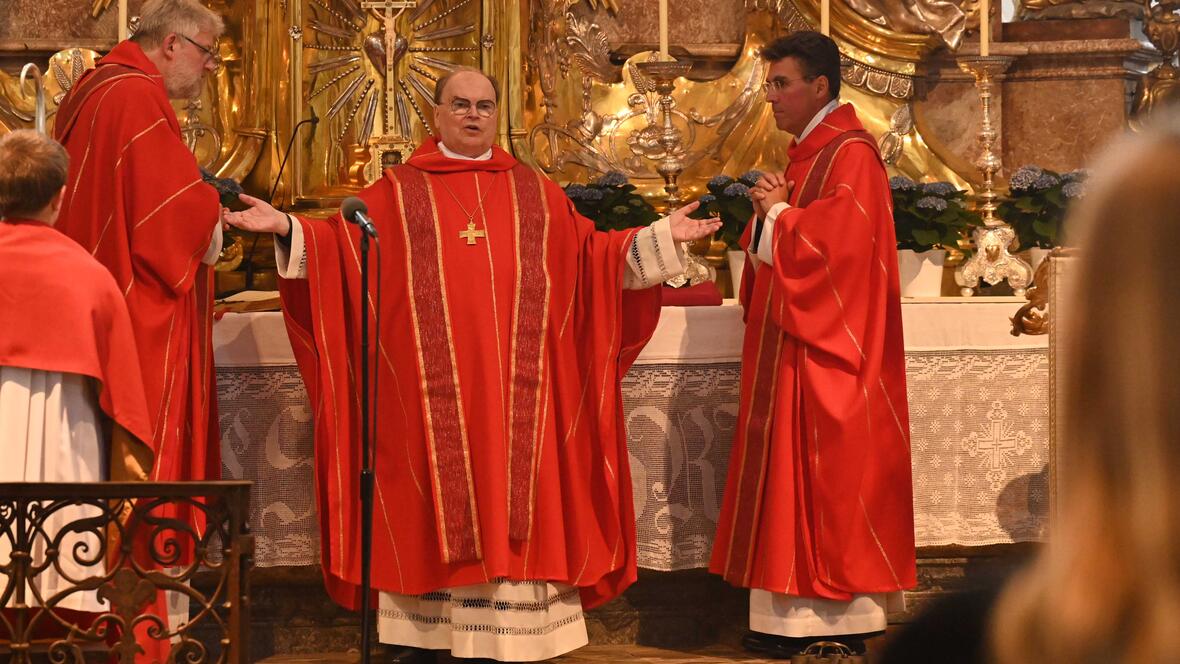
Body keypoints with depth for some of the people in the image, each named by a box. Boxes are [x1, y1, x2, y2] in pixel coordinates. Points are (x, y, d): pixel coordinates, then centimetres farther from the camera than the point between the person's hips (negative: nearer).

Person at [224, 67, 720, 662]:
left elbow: (591, 255, 13)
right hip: (433, 389, -1)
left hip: (512, 386, 2)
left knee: (515, 495, 1)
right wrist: (287, 229, -14)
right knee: (435, 499, 0)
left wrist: (661, 235, 4)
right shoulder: (398, 191, 9)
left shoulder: (536, 193, 14)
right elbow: (341, 243, 2)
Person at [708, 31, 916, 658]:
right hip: (788, 346, 9)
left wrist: (777, 213, -9)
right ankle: (797, 611, 11)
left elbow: (836, 242, -23)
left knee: (827, 472, -5)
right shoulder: (805, 153, 17)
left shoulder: (851, 155, -12)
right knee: (792, 468, 8)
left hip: (826, 350, -9)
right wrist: (770, 212, -1)